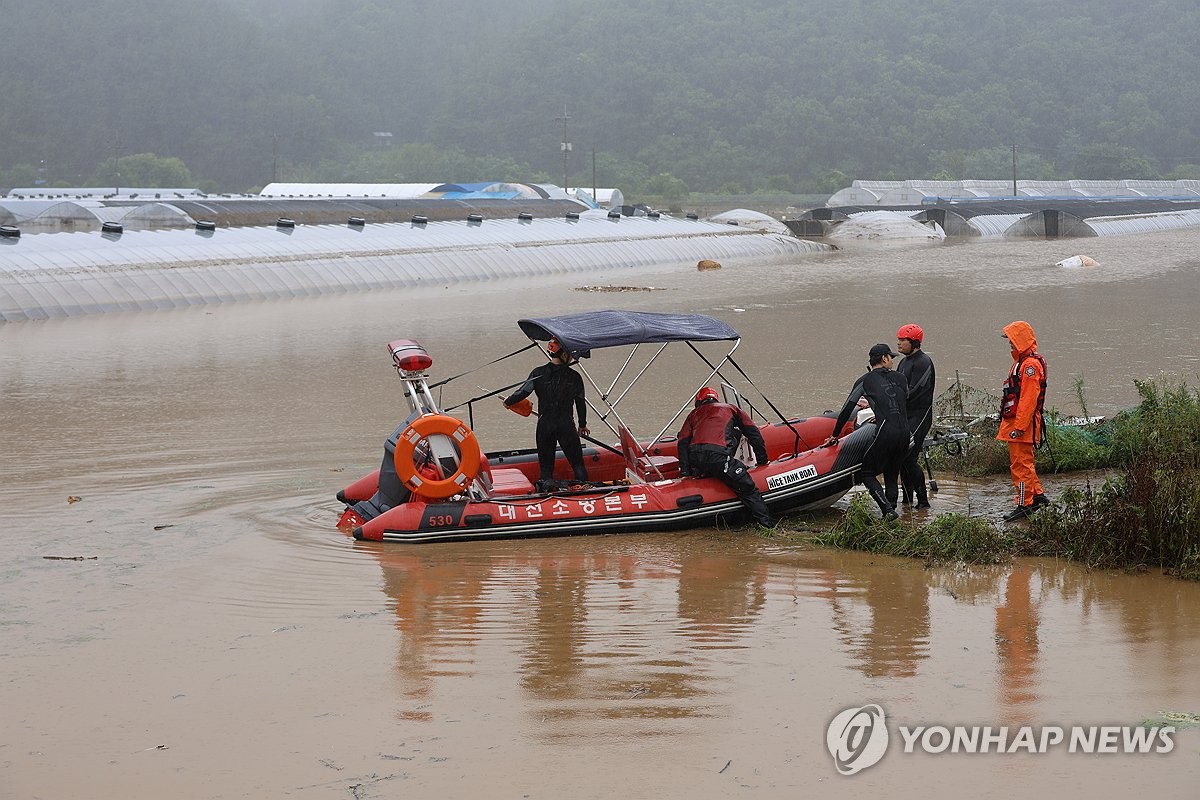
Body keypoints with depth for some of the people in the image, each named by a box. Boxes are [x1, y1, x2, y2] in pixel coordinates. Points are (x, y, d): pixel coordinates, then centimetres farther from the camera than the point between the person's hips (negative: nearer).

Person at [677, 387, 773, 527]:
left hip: (694, 459, 3)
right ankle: (766, 524, -14)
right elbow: (754, 435, 23)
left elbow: (683, 442, 18)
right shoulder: (731, 409, 30)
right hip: (718, 455, -3)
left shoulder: (694, 413, 32)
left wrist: (685, 472, 15)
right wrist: (762, 461, 27)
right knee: (748, 489, -3)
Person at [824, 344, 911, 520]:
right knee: (892, 476, 18)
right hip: (904, 433, 4)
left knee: (866, 473, 5)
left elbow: (847, 408, 9)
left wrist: (835, 435, 17)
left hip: (885, 433, -4)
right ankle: (891, 509, 10)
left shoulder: (865, 381, 8)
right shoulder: (900, 378, 17)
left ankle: (887, 508, -12)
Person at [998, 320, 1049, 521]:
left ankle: (1024, 505, -3)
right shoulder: (1022, 362, 17)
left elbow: (1028, 399, -23)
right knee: (1020, 462, 17)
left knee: (1021, 463, -6)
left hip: (1023, 423, -11)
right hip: (1015, 422, 11)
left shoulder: (1030, 364, -17)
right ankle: (1038, 496, 25)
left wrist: (1019, 426, -25)